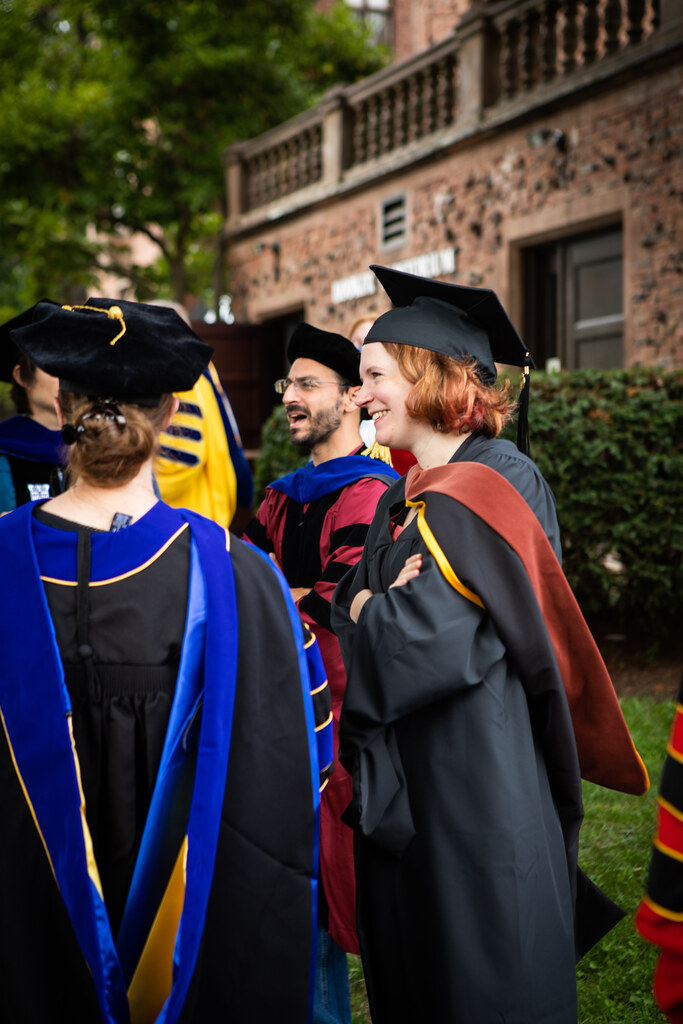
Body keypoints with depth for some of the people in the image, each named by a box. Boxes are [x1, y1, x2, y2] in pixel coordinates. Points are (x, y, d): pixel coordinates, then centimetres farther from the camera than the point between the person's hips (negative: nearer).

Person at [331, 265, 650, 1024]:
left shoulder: (493, 487, -16)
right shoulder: (406, 499, 12)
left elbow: (430, 641, -25)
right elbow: (351, 604, 7)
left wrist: (367, 611, -6)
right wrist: (371, 604, -14)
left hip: (477, 789, -8)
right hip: (405, 788, 9)